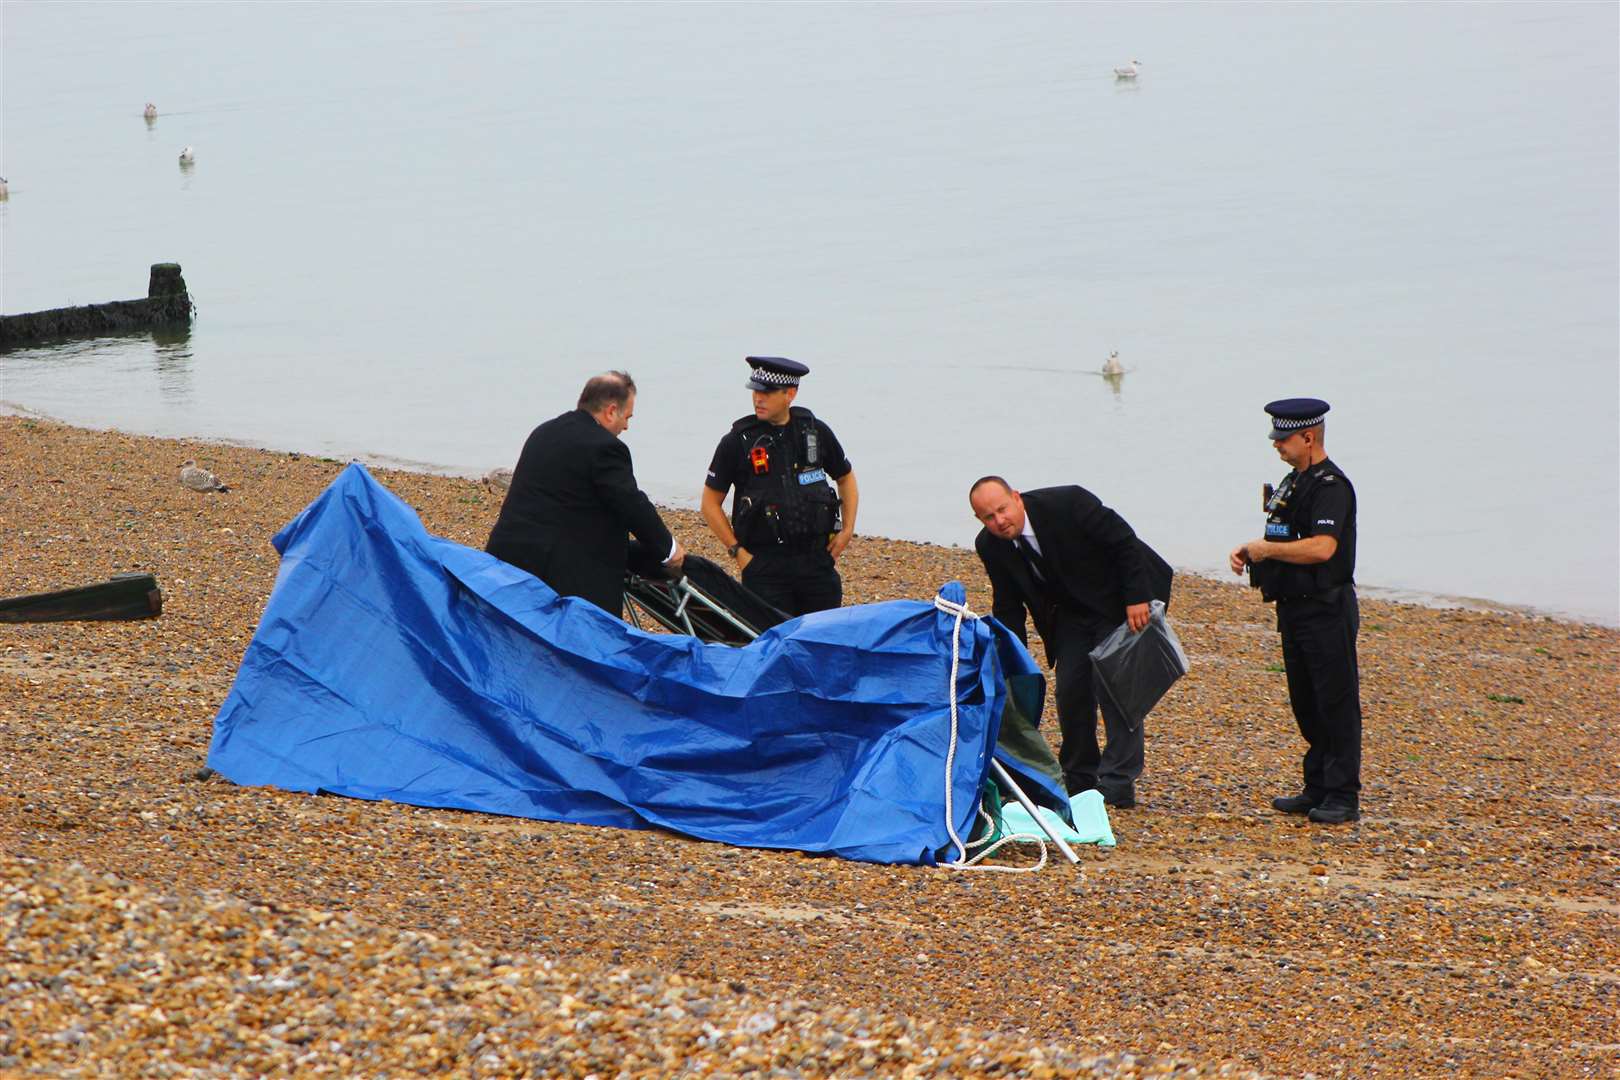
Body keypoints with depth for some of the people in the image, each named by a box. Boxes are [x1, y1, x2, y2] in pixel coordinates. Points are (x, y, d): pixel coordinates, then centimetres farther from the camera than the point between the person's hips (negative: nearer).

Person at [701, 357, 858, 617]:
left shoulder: (816, 432, 6)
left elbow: (845, 478, 21)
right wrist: (737, 551, -3)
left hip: (817, 558, 3)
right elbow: (711, 502, 3)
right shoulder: (738, 441, -2)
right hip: (765, 564, -3)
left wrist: (847, 530, 9)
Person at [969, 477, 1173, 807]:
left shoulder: (1067, 504, -29)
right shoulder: (991, 546, -11)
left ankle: (1117, 782, -13)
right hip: (1071, 613, 6)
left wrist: (1137, 598, -23)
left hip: (1122, 603, -5)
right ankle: (1079, 778, 14)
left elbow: (1125, 541, -21)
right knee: (1070, 690, -1)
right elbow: (1007, 608, 0)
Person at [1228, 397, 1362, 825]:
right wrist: (1250, 551, 4)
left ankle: (1343, 797, -1)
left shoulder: (1331, 486, -16)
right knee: (1305, 704, 14)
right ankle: (1318, 789, 21)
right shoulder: (1293, 482, 15)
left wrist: (1266, 549, -17)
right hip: (1295, 609, 10)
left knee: (1336, 703, -5)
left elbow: (1321, 548, -27)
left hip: (1327, 611, -10)